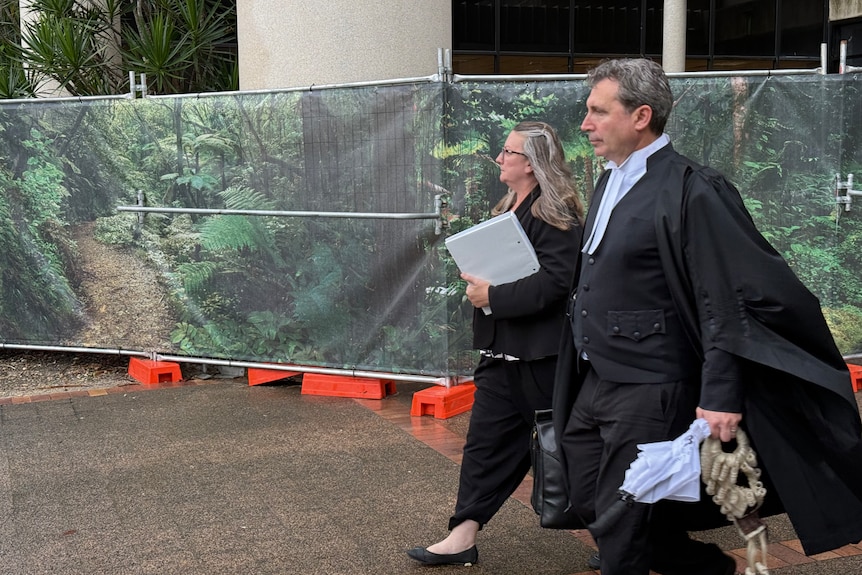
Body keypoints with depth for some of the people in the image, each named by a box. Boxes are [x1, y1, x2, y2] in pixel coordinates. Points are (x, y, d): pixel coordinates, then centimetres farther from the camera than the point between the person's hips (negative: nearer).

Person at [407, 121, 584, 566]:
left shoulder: (554, 215, -16)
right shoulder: (510, 209, 14)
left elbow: (551, 283, -25)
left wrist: (492, 296, -21)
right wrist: (478, 279, 4)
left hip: (540, 356, -9)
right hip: (502, 352, 9)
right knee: (486, 443, 9)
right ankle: (463, 537, 14)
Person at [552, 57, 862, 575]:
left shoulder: (690, 192, -17)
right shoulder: (609, 183, 10)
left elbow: (724, 303, -19)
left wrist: (719, 396, -21)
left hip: (648, 394, -9)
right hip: (593, 384, 9)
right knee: (588, 505, 18)